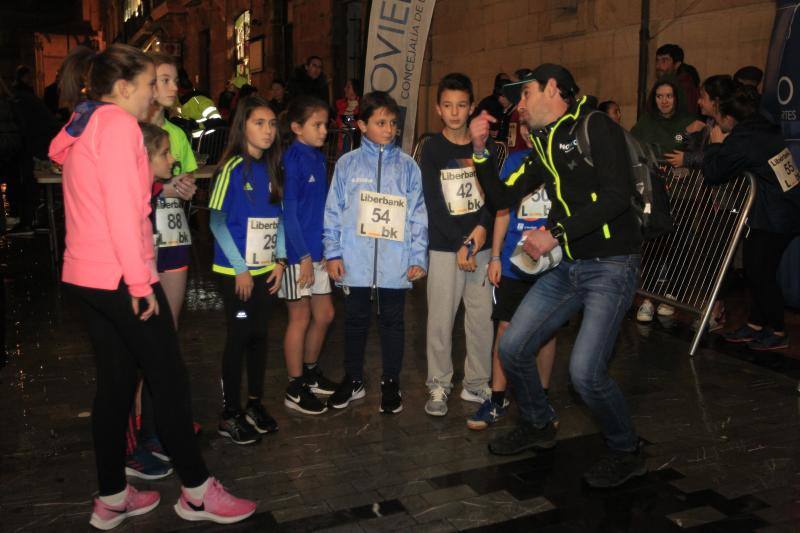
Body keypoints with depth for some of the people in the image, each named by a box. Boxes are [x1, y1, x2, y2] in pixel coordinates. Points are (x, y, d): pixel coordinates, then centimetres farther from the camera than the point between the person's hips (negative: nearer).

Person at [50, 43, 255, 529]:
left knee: (115, 383, 14)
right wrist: (139, 282, -18)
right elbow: (122, 211, -19)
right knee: (170, 380, 2)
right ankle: (197, 491, 14)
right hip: (119, 275, -9)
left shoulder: (82, 127, 17)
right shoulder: (118, 124, -12)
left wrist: (154, 180, 11)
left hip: (85, 275, 9)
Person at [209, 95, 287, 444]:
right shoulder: (232, 168, -12)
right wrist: (240, 269, -14)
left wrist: (280, 260, 2)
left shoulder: (272, 169, 6)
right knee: (239, 337, 0)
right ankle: (230, 415, 13)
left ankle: (255, 403, 28)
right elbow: (217, 221, -13)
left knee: (259, 335, 13)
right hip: (237, 271, -6)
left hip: (266, 269, 6)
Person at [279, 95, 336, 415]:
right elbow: (288, 212, -17)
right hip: (298, 253, -7)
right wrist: (304, 257, -17)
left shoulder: (319, 158, 8)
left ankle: (310, 373, 34)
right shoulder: (292, 159, -15)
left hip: (317, 251, 8)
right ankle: (295, 390, 17)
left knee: (324, 315, 15)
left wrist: (327, 248, 10)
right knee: (300, 319, 3)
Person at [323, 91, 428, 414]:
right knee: (356, 321, 14)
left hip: (395, 264, 0)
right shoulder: (348, 163, 2)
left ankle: (391, 383, 26)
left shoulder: (407, 166, 2)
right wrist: (333, 253, -2)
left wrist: (418, 257, -3)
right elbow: (334, 211, 3)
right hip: (355, 262, 0)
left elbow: (418, 214, 2)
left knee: (392, 322, 12)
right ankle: (353, 379, 30)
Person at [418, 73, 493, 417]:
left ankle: (476, 384, 18)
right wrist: (461, 243, -13)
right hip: (444, 247, -3)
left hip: (481, 246, 3)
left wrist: (482, 228, -12)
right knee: (441, 320, 0)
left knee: (482, 318, 5)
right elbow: (433, 204, -7)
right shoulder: (432, 149, 0)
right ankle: (439, 386, 13)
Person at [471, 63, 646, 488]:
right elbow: (501, 198, 16)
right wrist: (480, 150, 5)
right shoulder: (544, 147, 15)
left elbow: (617, 195, -22)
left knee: (585, 371, -16)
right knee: (512, 348, 6)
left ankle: (626, 453, 11)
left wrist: (555, 233, -21)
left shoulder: (596, 128, -9)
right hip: (567, 266, 8)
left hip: (610, 265, -8)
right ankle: (537, 426, 31)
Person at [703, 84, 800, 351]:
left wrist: (715, 143, 1)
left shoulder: (740, 142, -19)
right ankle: (755, 325, 23)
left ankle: (778, 332, 12)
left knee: (761, 273, 1)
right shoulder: (764, 129, 8)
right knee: (756, 270, 14)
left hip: (774, 219, -9)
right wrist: (722, 145, 7)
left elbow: (712, 174, -10)